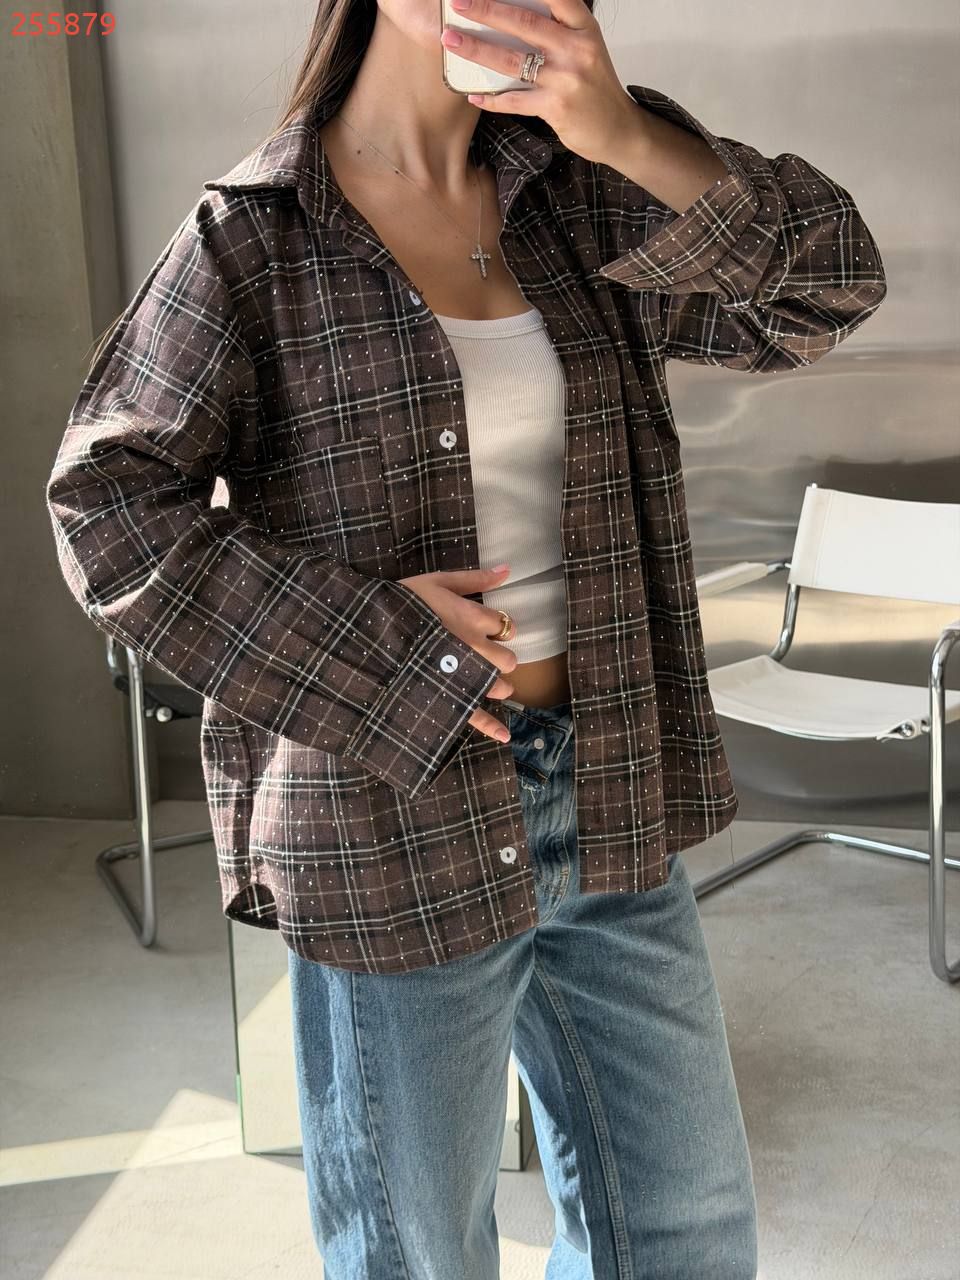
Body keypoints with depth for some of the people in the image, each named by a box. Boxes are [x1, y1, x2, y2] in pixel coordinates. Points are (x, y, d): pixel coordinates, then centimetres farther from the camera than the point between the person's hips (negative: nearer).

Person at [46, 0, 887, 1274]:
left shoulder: (574, 198, 5)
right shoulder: (251, 237, -6)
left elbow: (826, 289, -3)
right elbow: (106, 502, -9)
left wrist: (633, 140, -17)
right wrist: (364, 628, -16)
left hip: (610, 808, 5)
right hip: (392, 830, -4)